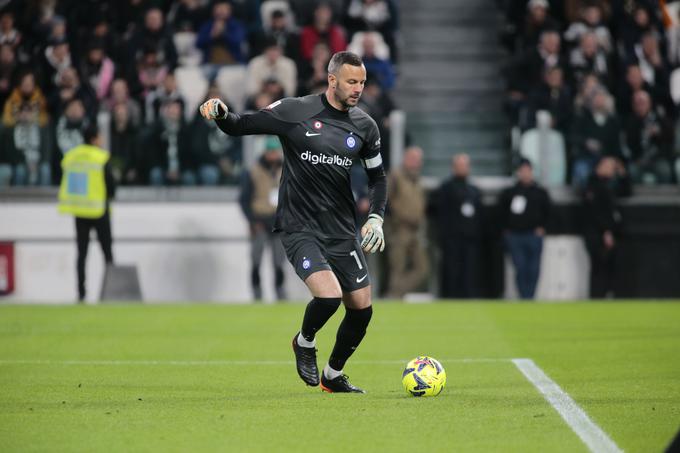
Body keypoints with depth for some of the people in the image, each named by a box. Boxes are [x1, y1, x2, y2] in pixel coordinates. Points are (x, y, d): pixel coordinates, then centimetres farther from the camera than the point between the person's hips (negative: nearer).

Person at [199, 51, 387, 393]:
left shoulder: (364, 126, 5)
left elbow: (377, 176, 17)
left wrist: (376, 218, 3)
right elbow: (240, 126, -2)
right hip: (300, 229, -5)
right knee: (329, 295, -24)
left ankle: (333, 376, 31)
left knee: (361, 308, 6)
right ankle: (304, 343, 11)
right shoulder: (295, 112, -8)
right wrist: (220, 112, -23)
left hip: (342, 232, 5)